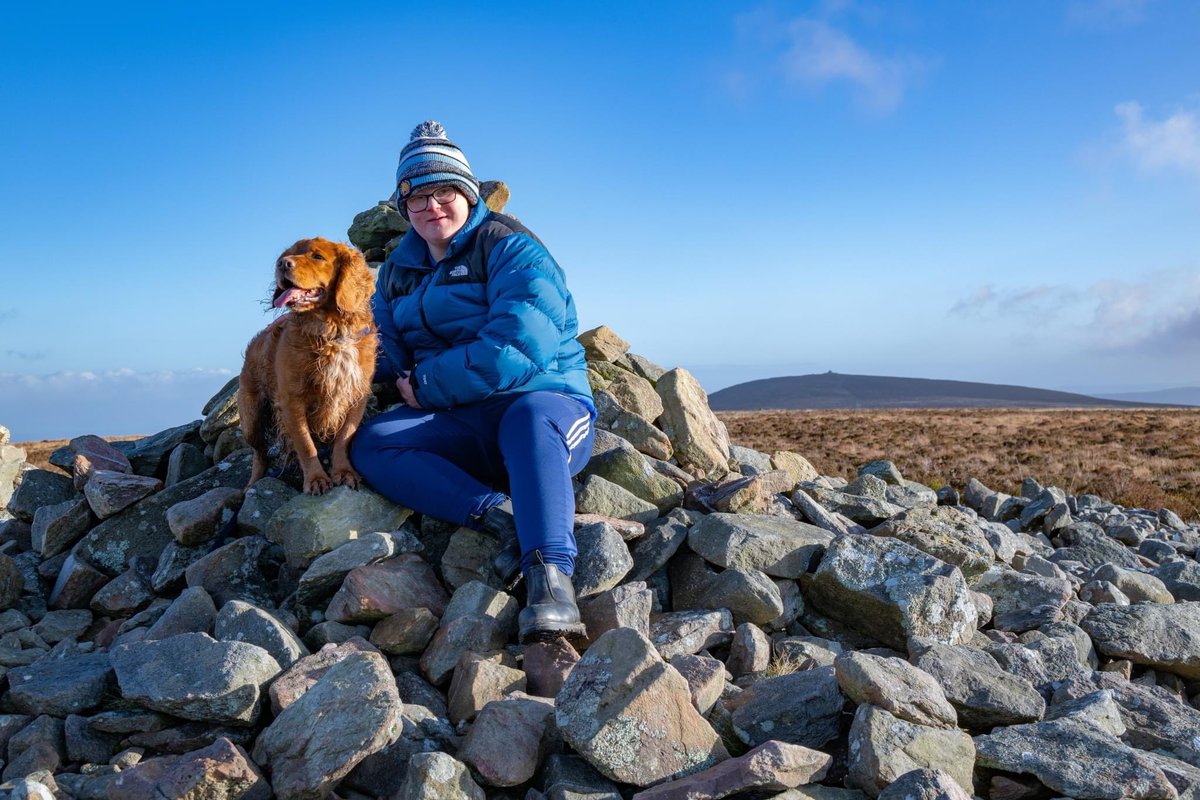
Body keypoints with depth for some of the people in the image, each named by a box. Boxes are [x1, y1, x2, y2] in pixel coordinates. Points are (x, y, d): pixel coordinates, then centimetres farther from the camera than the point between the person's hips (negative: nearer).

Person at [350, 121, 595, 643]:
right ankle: (501, 517, -35)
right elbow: (383, 349, 17)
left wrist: (426, 385, -13)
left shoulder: (510, 248, -6)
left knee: (530, 418, -40)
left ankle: (549, 577, -54)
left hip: (544, 400, -6)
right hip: (460, 426, 6)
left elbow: (516, 349, -20)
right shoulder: (398, 270, 17)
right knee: (369, 445, -19)